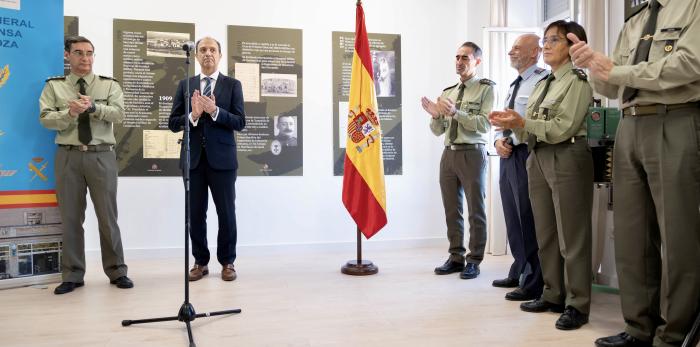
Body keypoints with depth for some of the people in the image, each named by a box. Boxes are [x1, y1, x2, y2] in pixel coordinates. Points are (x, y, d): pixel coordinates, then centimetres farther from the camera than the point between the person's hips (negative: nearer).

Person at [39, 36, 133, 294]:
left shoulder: (109, 85, 7)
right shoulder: (54, 86, 9)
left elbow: (118, 114, -8)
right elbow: (45, 119, -2)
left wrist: (93, 107, -23)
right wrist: (70, 112, -18)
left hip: (102, 156, -1)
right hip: (68, 156, 1)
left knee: (107, 216, 3)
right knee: (70, 217, 6)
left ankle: (117, 271, 14)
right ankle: (72, 276, 17)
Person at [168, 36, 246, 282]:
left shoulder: (232, 85, 4)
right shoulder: (185, 85, 10)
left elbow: (240, 123, -5)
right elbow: (173, 123, 5)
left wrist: (214, 111, -18)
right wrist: (192, 116, -14)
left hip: (222, 158, -2)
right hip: (193, 158, 2)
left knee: (226, 213, 3)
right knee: (196, 214, 7)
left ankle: (227, 262, 17)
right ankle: (200, 262, 20)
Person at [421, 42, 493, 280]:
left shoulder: (485, 88, -1)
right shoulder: (447, 92, 14)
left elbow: (484, 124, -14)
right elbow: (438, 131, 12)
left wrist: (456, 112, -22)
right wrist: (435, 115, -8)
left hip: (472, 153, -5)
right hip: (449, 153, 5)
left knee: (476, 210, 3)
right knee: (452, 209, 11)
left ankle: (474, 261, 15)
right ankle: (456, 257, 23)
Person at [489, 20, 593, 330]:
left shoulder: (577, 82, -3)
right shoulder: (541, 85, 19)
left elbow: (563, 128, -14)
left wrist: (522, 122, -18)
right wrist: (512, 123, -2)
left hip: (567, 158, -8)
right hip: (538, 159, 8)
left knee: (571, 235, -4)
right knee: (545, 234, 11)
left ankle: (577, 305, 5)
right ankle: (553, 296, 22)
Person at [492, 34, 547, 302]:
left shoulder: (541, 81, -8)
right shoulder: (514, 85, 21)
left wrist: (511, 138, -14)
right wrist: (498, 140, 3)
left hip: (526, 154, -9)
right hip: (508, 154, 9)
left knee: (528, 219, -5)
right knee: (513, 218, 14)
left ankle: (534, 284, 5)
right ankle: (519, 272, 27)